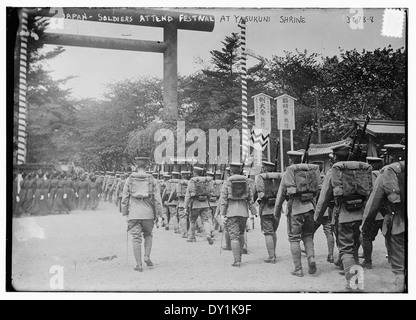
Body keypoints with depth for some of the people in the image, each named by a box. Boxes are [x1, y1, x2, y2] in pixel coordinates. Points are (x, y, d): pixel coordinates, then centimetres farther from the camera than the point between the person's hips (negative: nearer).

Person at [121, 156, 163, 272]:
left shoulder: (129, 179, 3)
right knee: (148, 234, 22)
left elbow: (124, 198, 5)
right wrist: (159, 214, 6)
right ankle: (147, 256, 8)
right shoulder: (151, 180, 2)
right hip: (148, 213, 0)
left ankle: (139, 265, 2)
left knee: (136, 238, 3)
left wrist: (124, 212, 13)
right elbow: (157, 198, 0)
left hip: (133, 214, 0)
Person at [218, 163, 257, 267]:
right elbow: (250, 198, 3)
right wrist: (253, 212, 6)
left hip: (231, 211, -3)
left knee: (234, 236, -1)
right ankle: (239, 257, 24)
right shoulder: (246, 181, 5)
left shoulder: (227, 182, -2)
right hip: (243, 211, 3)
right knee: (241, 234, 19)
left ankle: (237, 261, -5)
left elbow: (223, 199, -7)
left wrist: (222, 214, -5)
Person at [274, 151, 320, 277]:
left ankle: (298, 269, 4)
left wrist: (277, 211, 10)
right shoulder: (311, 171, 10)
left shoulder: (288, 173, -1)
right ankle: (311, 259, -4)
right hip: (310, 206, 4)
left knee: (294, 238, 5)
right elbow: (316, 190, 11)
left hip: (295, 207, -3)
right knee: (308, 236, 18)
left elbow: (281, 194, 1)